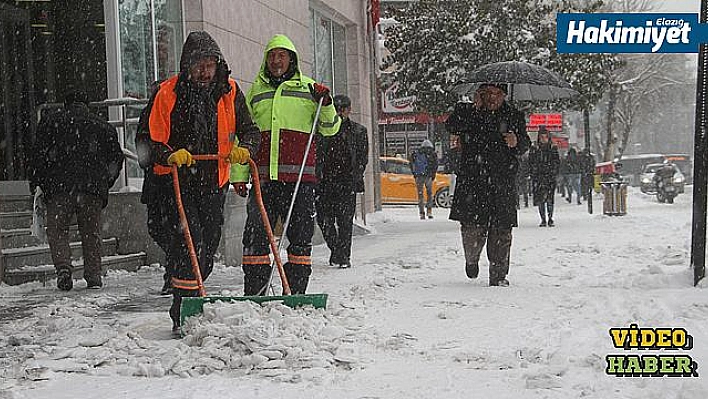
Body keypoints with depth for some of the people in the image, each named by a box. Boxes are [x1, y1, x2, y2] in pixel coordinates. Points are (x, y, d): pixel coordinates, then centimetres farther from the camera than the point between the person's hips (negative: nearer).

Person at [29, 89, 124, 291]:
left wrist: (36, 183, 8)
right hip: (93, 188, 2)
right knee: (91, 232, 10)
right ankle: (93, 276, 5)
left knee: (56, 230, 6)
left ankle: (63, 266, -16)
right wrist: (105, 183, 23)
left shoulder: (51, 121, 10)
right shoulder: (103, 126, 17)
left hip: (59, 186, -2)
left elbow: (40, 153, 2)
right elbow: (116, 157, 15)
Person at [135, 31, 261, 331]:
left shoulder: (229, 92, 4)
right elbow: (146, 140, -7)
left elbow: (250, 130, 6)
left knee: (208, 246, 10)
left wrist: (243, 149, -16)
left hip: (213, 183, 5)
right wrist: (170, 155, -25)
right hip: (176, 183, -4)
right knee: (188, 240, -19)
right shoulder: (167, 93, -8)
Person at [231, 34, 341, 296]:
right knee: (256, 236, -2)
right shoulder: (256, 91, 18)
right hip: (264, 176, 2)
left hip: (300, 176, -1)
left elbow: (330, 129, 10)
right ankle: (253, 295, 6)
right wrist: (239, 174, 13)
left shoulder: (308, 88, 11)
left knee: (301, 237, 1)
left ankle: (296, 295, 10)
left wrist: (326, 105, -9)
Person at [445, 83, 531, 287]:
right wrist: (474, 110, -15)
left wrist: (517, 142, -14)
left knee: (501, 229, -2)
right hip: (472, 180, -1)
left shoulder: (514, 116, 13)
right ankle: (471, 258, 25)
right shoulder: (466, 110, 9)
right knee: (472, 227, -6)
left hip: (502, 181, 1)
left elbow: (525, 143, 9)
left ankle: (498, 274, 8)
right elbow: (451, 126, -9)